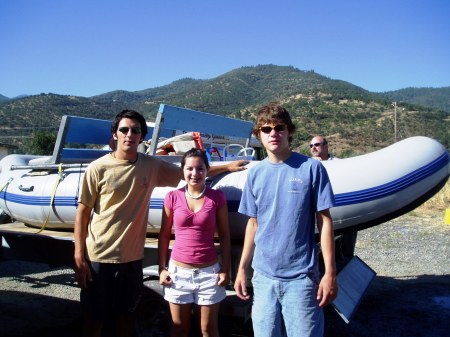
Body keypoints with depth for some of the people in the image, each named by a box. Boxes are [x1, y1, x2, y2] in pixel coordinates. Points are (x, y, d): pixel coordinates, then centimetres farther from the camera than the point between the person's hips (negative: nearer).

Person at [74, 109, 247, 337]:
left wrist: (227, 167, 9)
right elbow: (82, 212, -6)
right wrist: (79, 257, -9)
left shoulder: (151, 166, 0)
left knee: (126, 315, 18)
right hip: (99, 257, -3)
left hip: (133, 257, 3)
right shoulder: (98, 168, -10)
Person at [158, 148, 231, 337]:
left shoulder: (217, 197, -5)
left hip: (209, 271, -1)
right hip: (178, 271, 1)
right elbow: (164, 235, 5)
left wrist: (225, 270, -3)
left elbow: (224, 236, 0)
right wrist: (162, 268, 1)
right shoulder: (173, 197, -2)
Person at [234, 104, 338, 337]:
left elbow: (324, 221, -5)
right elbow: (253, 224, 10)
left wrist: (330, 273, -8)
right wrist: (242, 269, 10)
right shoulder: (255, 174, 4)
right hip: (263, 276, 4)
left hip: (301, 276, -3)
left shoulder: (311, 168, -6)